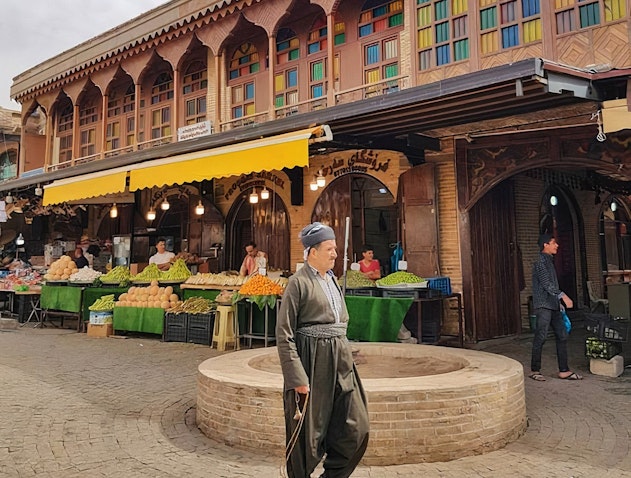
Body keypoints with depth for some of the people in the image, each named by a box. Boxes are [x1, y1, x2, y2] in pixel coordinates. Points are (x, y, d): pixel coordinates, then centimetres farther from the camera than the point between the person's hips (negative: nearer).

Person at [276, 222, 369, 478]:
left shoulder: (332, 279, 12)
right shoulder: (299, 282, -10)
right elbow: (283, 334, -13)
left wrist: (344, 355, 16)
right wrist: (297, 378, -17)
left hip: (340, 360, 7)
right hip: (312, 361, -7)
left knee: (356, 429, 7)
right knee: (307, 432, 6)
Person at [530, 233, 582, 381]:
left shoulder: (550, 261, 18)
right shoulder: (540, 262, -12)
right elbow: (546, 284, -22)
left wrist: (560, 302, 23)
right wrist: (563, 296, -29)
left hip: (553, 305, 9)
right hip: (543, 305, -9)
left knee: (562, 336, 7)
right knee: (540, 338, -5)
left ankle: (564, 370, 12)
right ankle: (535, 370, 5)